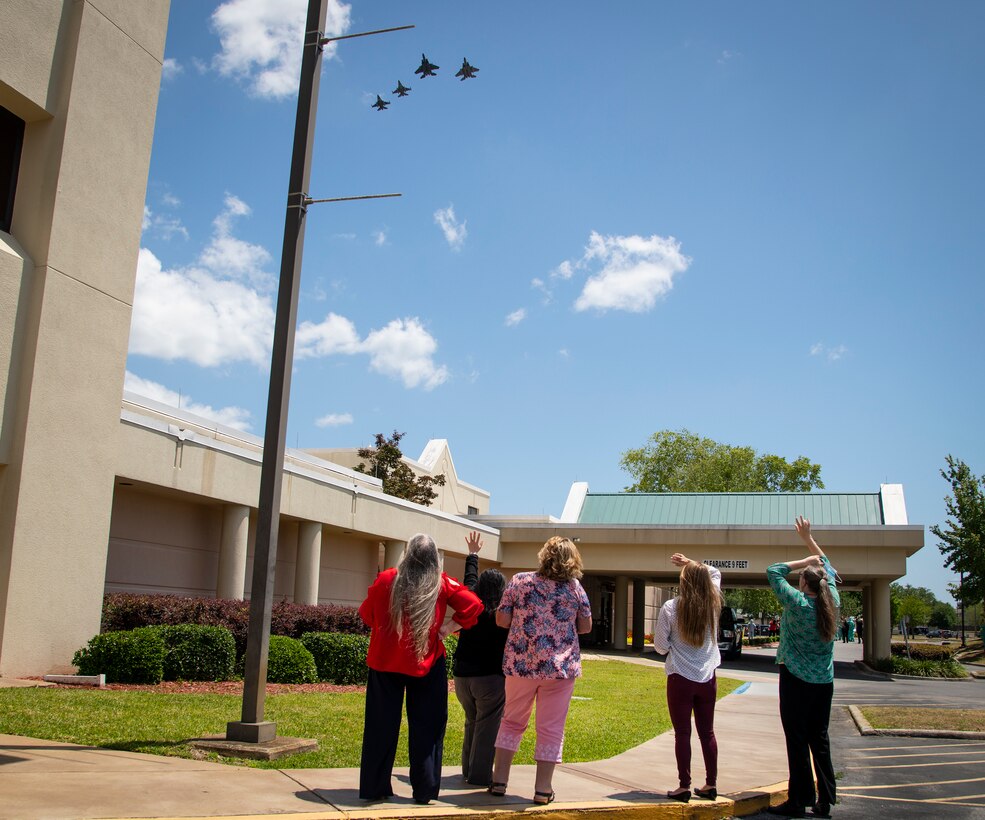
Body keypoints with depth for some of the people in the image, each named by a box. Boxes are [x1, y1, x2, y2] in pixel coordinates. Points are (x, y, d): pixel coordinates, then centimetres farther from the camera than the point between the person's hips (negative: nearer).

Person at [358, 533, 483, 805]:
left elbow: (366, 614, 5)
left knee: (381, 726, 10)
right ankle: (424, 790, 11)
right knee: (426, 728, 9)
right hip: (426, 664, -1)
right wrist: (448, 627, -2)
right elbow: (473, 605, -7)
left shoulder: (386, 580, -6)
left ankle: (374, 788, 15)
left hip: (385, 662, 1)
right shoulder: (442, 584, -7)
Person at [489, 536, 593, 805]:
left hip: (520, 662, 1)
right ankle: (543, 788, 12)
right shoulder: (575, 587, -3)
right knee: (551, 728, 8)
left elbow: (501, 620, -3)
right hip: (560, 666, -1)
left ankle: (499, 780, 20)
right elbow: (586, 627, 3)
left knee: (512, 721, 17)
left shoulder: (519, 581, -4)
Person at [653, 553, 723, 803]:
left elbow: (660, 646, -6)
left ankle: (684, 786, 7)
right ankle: (710, 785, 20)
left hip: (680, 678, -3)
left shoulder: (670, 608, -13)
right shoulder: (713, 604, -2)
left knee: (682, 733, 5)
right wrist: (692, 564, 11)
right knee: (707, 732, 14)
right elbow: (715, 573, 18)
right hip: (707, 677, 4)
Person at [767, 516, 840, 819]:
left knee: (797, 741, -1)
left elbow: (773, 571, -7)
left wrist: (804, 561, -2)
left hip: (797, 680, -6)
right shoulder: (832, 602, -1)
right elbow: (828, 568, 15)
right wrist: (808, 538, 20)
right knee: (819, 739, 12)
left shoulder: (798, 603, -14)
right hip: (824, 681, 6)